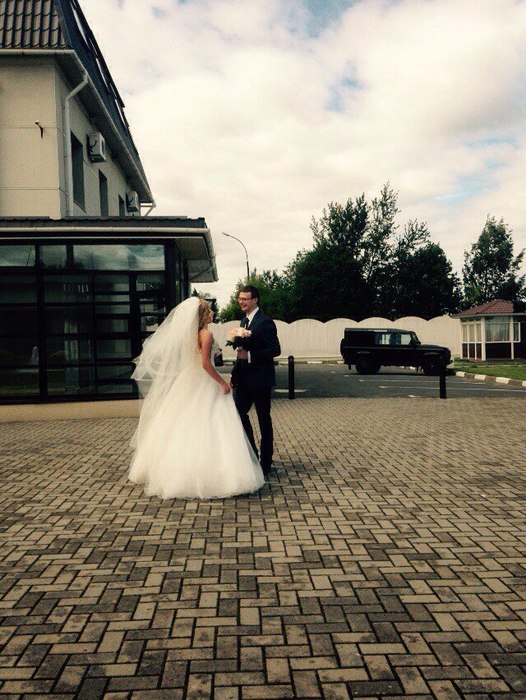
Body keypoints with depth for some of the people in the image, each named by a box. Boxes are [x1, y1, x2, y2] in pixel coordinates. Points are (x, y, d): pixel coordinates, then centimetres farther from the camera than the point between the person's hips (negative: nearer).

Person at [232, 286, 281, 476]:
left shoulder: (265, 322, -14)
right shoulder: (245, 321, 13)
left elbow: (275, 350, -19)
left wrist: (249, 356, -25)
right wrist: (235, 373, 12)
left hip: (260, 379, -8)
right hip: (244, 379, 8)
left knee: (264, 419, 4)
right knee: (238, 413, 6)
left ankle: (265, 462, 17)